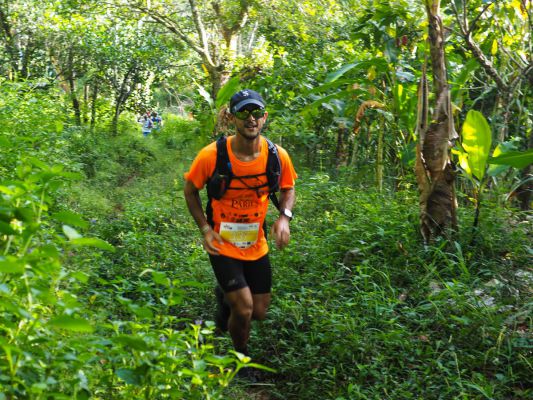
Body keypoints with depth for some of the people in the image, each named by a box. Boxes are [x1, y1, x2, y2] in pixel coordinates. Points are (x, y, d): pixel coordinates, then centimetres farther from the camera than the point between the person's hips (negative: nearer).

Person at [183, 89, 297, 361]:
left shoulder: (278, 156, -13)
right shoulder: (211, 155, -21)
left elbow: (288, 189, 6)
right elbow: (190, 190, -4)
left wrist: (284, 217, -14)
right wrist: (205, 230, -12)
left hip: (256, 245, 4)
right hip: (222, 244, -4)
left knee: (259, 313, 11)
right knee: (244, 309, -13)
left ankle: (225, 298, 46)